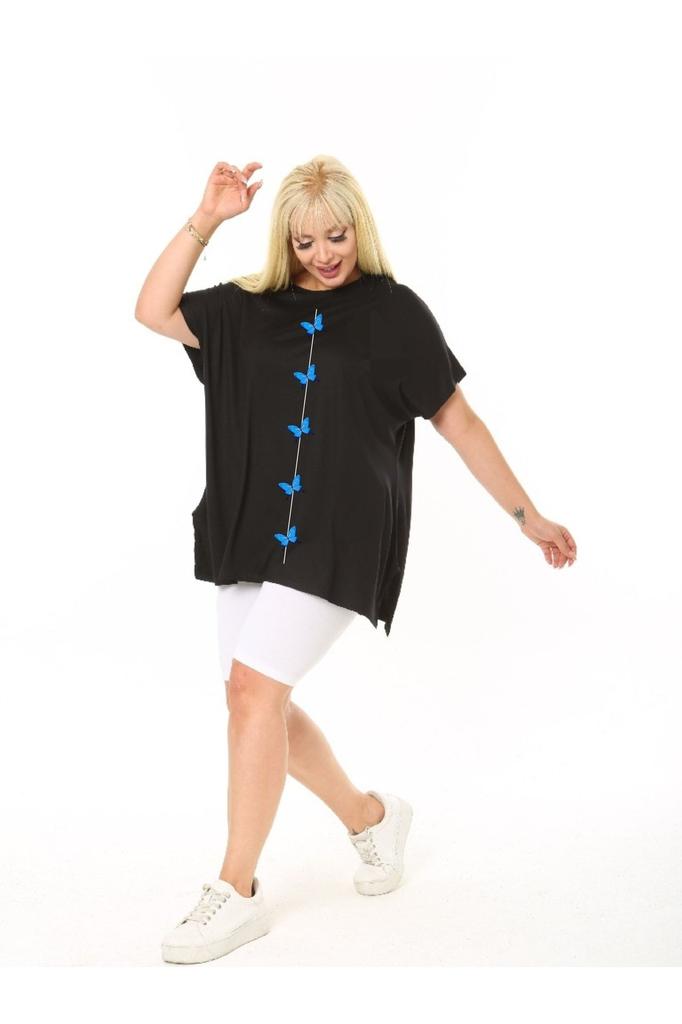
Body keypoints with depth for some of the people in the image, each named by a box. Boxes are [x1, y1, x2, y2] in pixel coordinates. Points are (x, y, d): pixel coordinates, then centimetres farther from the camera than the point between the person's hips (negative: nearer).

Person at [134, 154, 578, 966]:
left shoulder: (393, 311, 0)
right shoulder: (250, 309, 10)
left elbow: (458, 421, 3)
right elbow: (153, 312, 5)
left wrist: (527, 516, 4)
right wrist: (206, 219, -1)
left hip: (341, 538, -5)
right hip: (253, 534, 5)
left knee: (255, 688, -15)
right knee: (256, 702, 7)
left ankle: (237, 893, -2)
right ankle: (372, 816, 31)